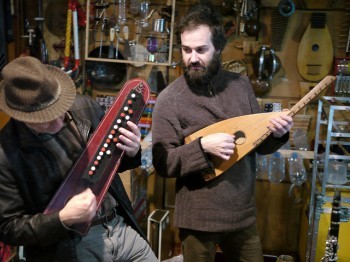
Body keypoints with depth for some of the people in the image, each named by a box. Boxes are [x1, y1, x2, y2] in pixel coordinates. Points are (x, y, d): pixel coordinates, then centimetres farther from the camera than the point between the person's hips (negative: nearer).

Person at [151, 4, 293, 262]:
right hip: (198, 218, -4)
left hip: (243, 212, 4)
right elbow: (162, 163, -12)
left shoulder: (241, 84, 1)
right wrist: (202, 146, -25)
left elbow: (258, 145, 8)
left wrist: (276, 134, -13)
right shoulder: (169, 99, -12)